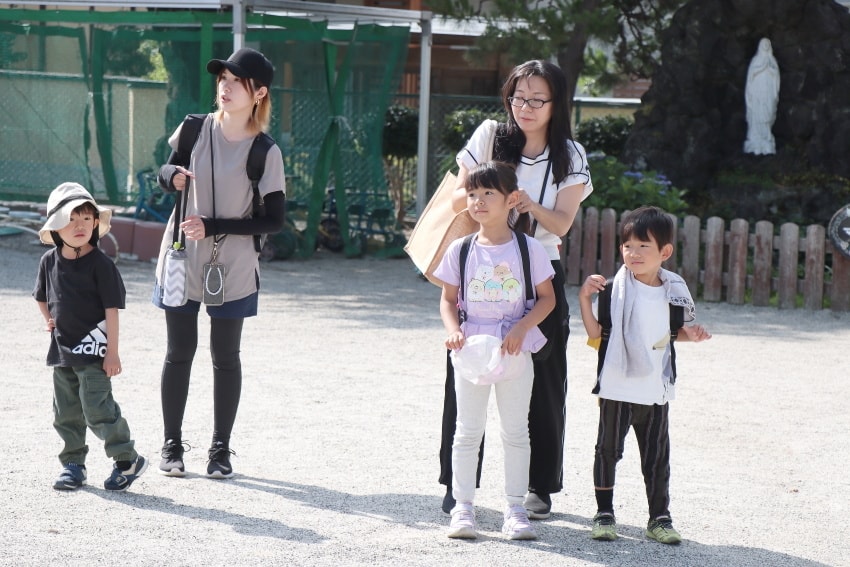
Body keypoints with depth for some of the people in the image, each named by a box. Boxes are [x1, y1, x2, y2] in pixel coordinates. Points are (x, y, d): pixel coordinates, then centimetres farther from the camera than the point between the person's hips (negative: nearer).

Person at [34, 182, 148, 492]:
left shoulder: (100, 264, -12)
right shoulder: (49, 261, 4)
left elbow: (111, 308, -12)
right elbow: (42, 296, 23)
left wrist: (112, 351, -14)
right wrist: (49, 321, 11)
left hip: (93, 350, -6)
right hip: (62, 350, 6)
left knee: (98, 410, -10)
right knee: (66, 414, 11)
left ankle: (127, 459, 3)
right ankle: (73, 464, 23)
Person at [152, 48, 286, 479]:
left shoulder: (265, 152, -11)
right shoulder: (194, 128, -4)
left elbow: (273, 220, -11)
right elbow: (165, 172, 12)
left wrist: (212, 227, -18)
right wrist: (172, 176, -14)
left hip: (232, 269, -2)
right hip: (182, 260, 2)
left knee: (225, 357, 7)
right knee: (179, 353, 9)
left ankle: (221, 449, 18)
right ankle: (172, 445, 19)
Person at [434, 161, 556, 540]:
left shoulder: (529, 249, -3)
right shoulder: (461, 250, 0)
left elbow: (547, 298, 1)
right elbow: (448, 299, 6)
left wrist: (521, 328, -14)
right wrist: (453, 331, -13)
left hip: (515, 350, -1)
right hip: (471, 349, 1)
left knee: (515, 432, 6)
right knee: (468, 431, 5)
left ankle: (515, 510, 13)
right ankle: (463, 508, 11)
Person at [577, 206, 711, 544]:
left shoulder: (674, 290, 1)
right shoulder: (614, 288, -9)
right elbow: (596, 333, -8)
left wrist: (690, 334, -5)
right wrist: (585, 298, -19)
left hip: (656, 390, 2)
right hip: (617, 387, -2)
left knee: (656, 456, 9)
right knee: (608, 450, 7)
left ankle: (659, 518, 19)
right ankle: (604, 514, 19)